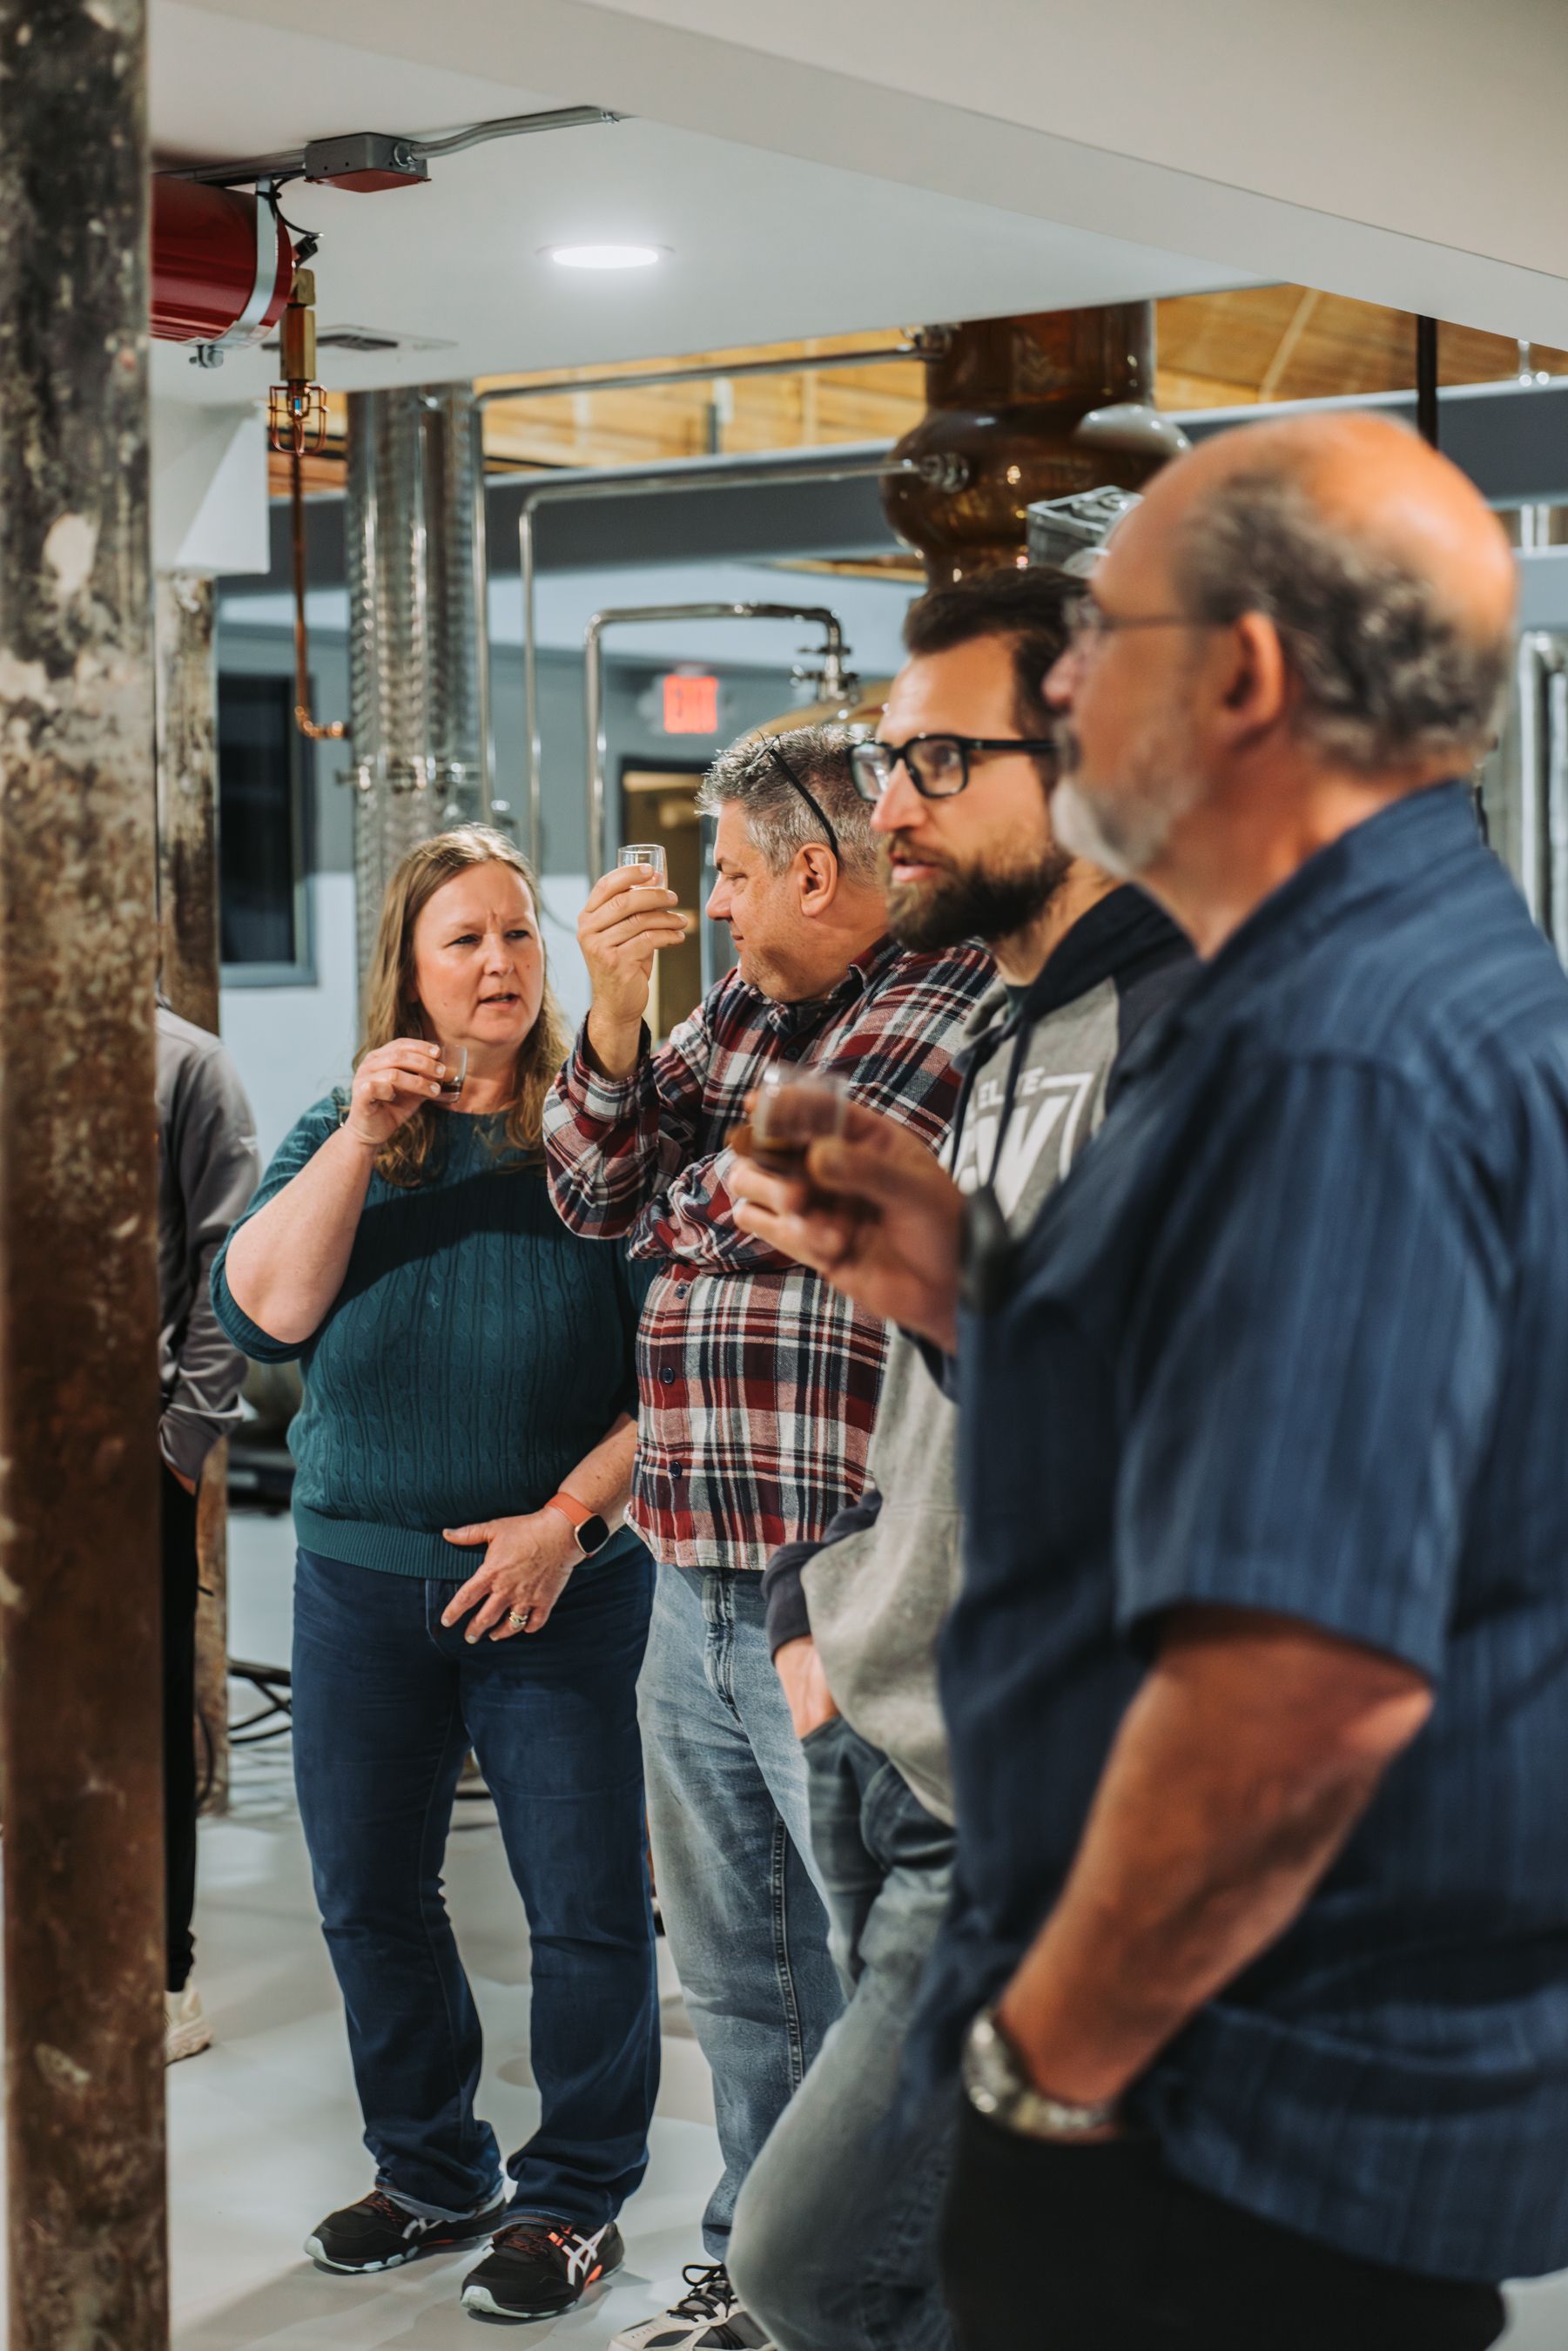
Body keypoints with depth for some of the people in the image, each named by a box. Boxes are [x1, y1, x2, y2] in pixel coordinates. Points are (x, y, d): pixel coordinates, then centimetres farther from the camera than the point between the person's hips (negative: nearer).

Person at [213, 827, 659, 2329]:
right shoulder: (339, 1132, 9)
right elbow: (262, 1308, -6)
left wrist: (570, 1513, -13)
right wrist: (366, 1131, -13)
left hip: (558, 1583, -4)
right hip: (359, 1574, 4)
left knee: (585, 1901, -1)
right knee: (369, 1895, 12)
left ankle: (573, 2198, 16)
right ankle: (429, 2172, 29)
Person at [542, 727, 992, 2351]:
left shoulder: (956, 1015, -12)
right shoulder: (744, 1004, 14)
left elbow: (751, 1204, -20)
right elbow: (599, 1199, 14)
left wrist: (683, 1210, 1)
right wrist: (615, 1011, 2)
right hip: (696, 1589, 9)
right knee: (741, 1977, 20)